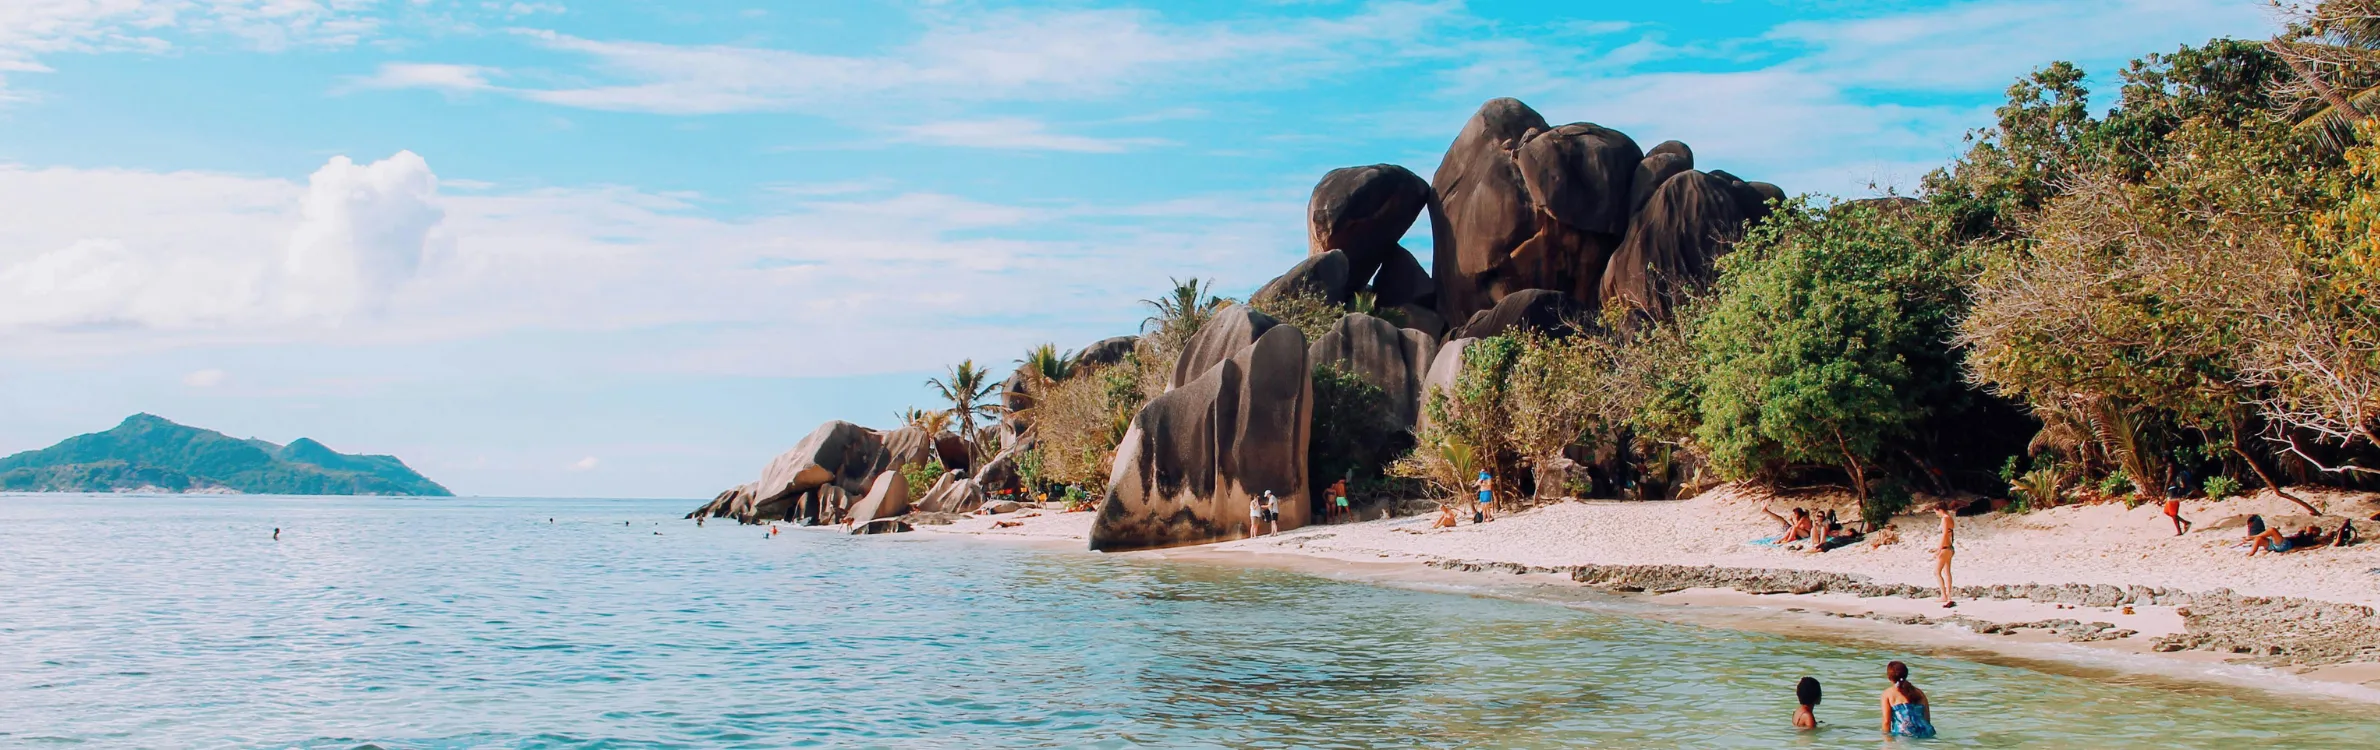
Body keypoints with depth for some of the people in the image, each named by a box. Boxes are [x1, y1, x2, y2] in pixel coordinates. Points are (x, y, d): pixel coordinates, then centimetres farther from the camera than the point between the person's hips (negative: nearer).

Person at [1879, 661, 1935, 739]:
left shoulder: (1887, 693, 8)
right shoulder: (1918, 692, 18)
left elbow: (1886, 721, 2)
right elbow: (1927, 718, 18)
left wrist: (1886, 734, 14)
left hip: (1904, 735, -4)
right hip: (1926, 734, 4)